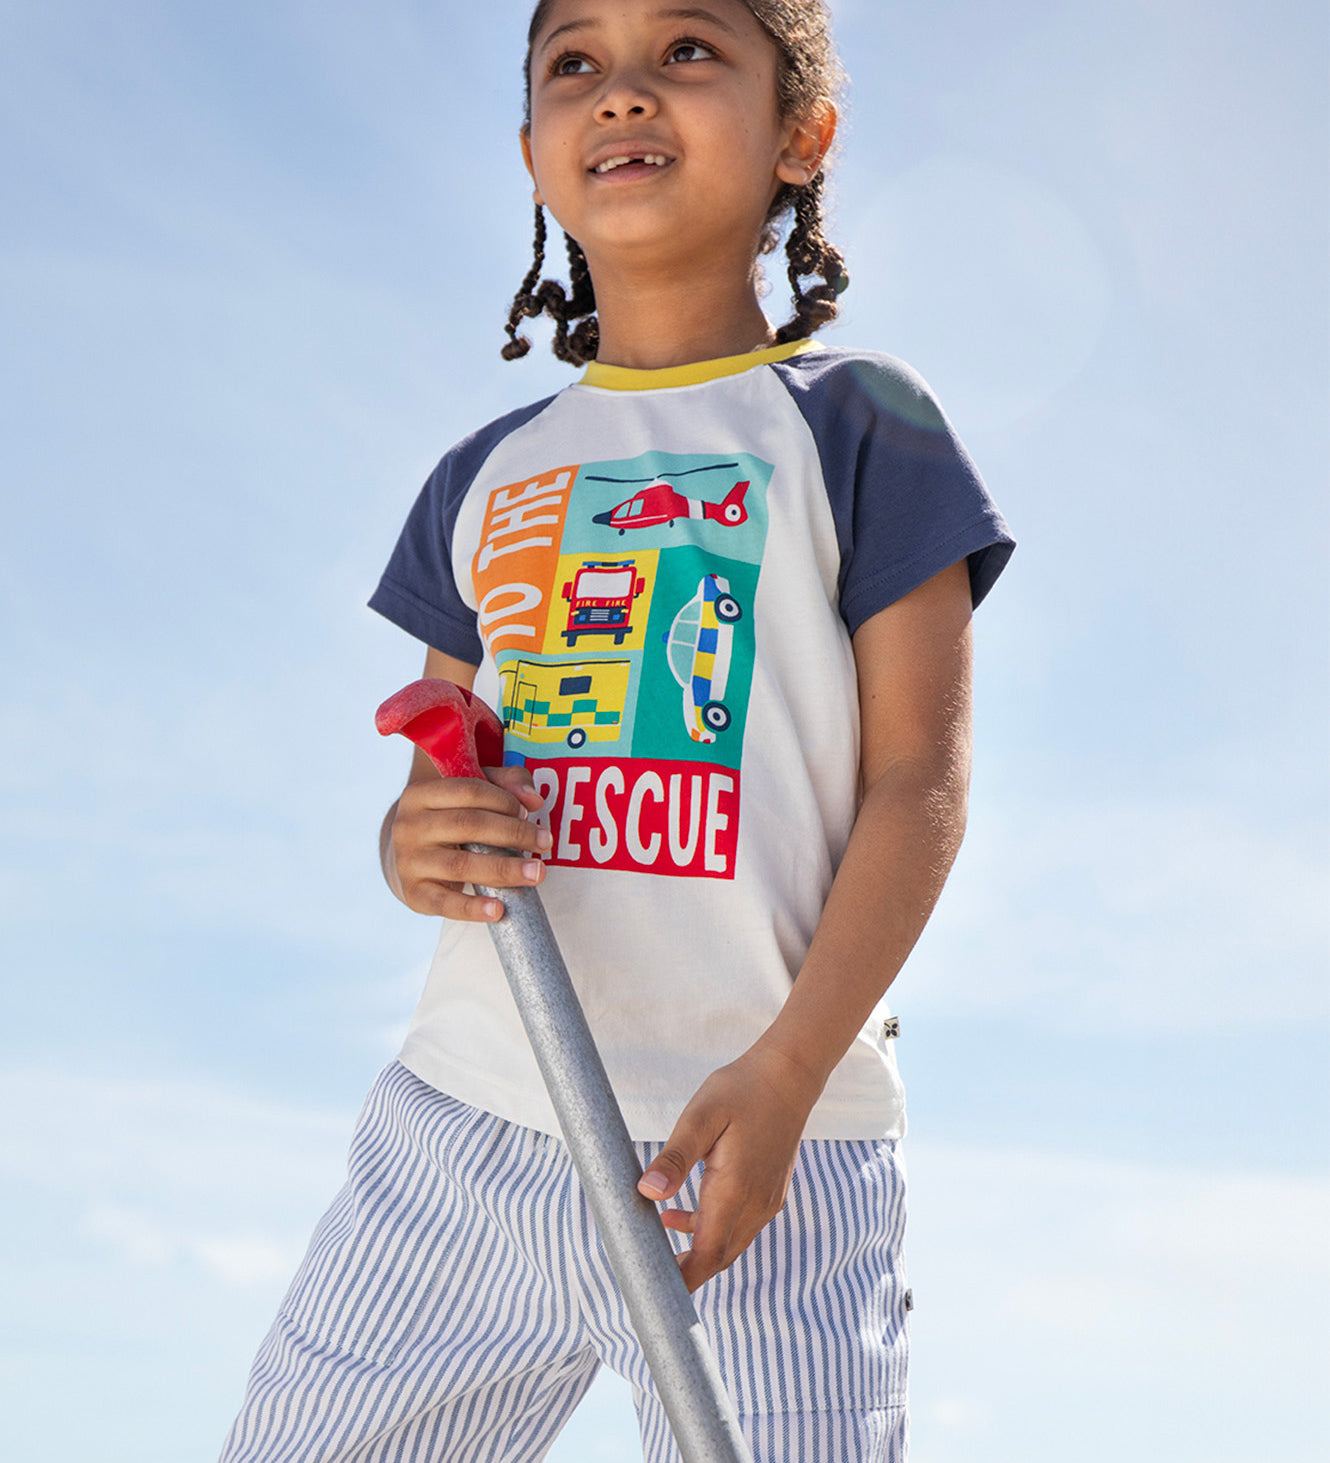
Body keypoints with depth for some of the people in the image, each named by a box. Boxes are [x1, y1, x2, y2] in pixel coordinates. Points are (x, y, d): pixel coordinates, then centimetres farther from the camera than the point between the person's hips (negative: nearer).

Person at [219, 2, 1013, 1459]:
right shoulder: (486, 477, 16)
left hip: (764, 1138, -4)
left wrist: (786, 1074, -15)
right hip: (462, 1123, 4)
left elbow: (920, 777, -3)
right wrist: (414, 846, -8)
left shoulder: (858, 424, 3)